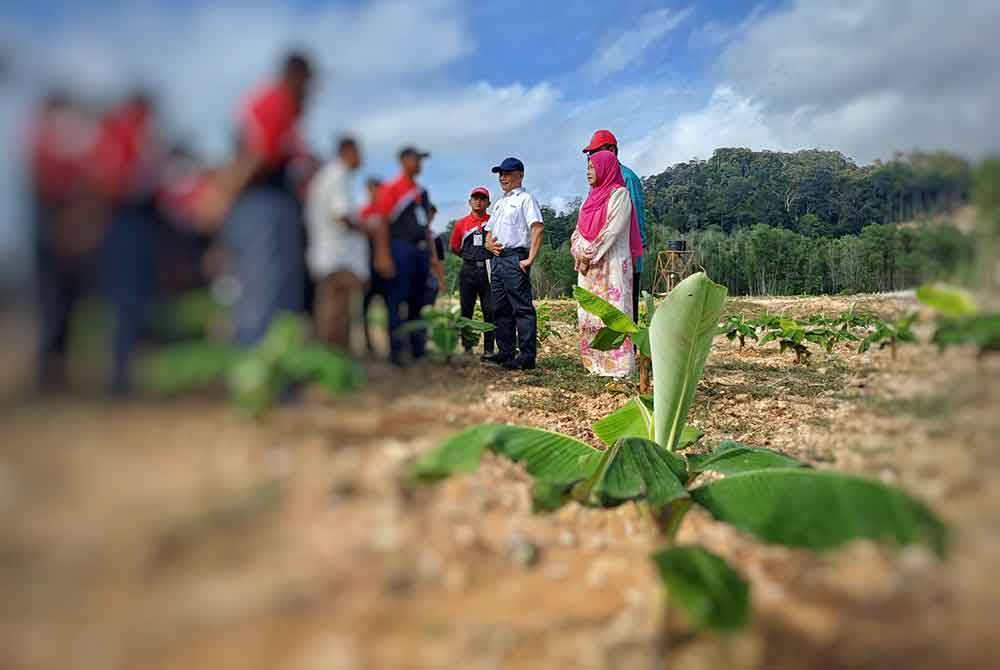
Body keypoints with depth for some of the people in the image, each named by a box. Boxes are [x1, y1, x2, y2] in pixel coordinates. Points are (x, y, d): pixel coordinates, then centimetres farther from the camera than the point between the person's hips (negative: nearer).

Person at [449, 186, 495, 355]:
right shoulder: (461, 224, 10)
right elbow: (454, 248, 18)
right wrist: (471, 257, 10)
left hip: (488, 270, -2)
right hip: (468, 271, 2)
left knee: (490, 311, -3)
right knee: (466, 311, 4)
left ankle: (489, 349, 3)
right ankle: (467, 347, 12)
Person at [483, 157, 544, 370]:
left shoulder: (525, 199, -2)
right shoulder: (499, 203, 24)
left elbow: (538, 228, -14)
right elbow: (489, 231, 29)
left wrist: (530, 258, -20)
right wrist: (489, 243, 5)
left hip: (515, 257, -9)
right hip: (497, 258, 9)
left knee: (522, 308, -10)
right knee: (500, 308, 11)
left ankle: (527, 356, -10)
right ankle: (506, 352, 18)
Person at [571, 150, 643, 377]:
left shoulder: (619, 194, -4)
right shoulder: (591, 197, 20)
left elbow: (613, 230, -13)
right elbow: (579, 230, 16)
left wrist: (590, 256, -12)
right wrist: (580, 254, -1)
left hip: (611, 263, -8)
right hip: (588, 266, 8)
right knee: (589, 314, 5)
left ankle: (618, 365, -9)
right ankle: (596, 364, 10)